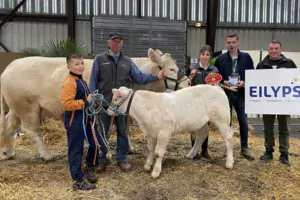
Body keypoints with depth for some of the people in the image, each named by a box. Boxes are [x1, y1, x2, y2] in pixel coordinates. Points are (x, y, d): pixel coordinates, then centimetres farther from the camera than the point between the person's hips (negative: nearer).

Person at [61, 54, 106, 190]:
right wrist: (85, 102, -23)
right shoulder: (69, 83, -19)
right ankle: (78, 181, 14)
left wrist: (91, 102, 8)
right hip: (74, 121, -9)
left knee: (96, 143, 15)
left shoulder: (81, 81, 12)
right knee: (76, 150, 2)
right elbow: (66, 104, -28)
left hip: (86, 118, 10)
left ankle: (89, 168, 37)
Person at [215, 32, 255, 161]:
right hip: (225, 95, 0)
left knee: (244, 122, 4)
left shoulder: (246, 57, 3)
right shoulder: (221, 59, 3)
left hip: (241, 95, 0)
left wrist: (244, 82, -12)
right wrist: (223, 82, -13)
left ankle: (244, 148, 18)